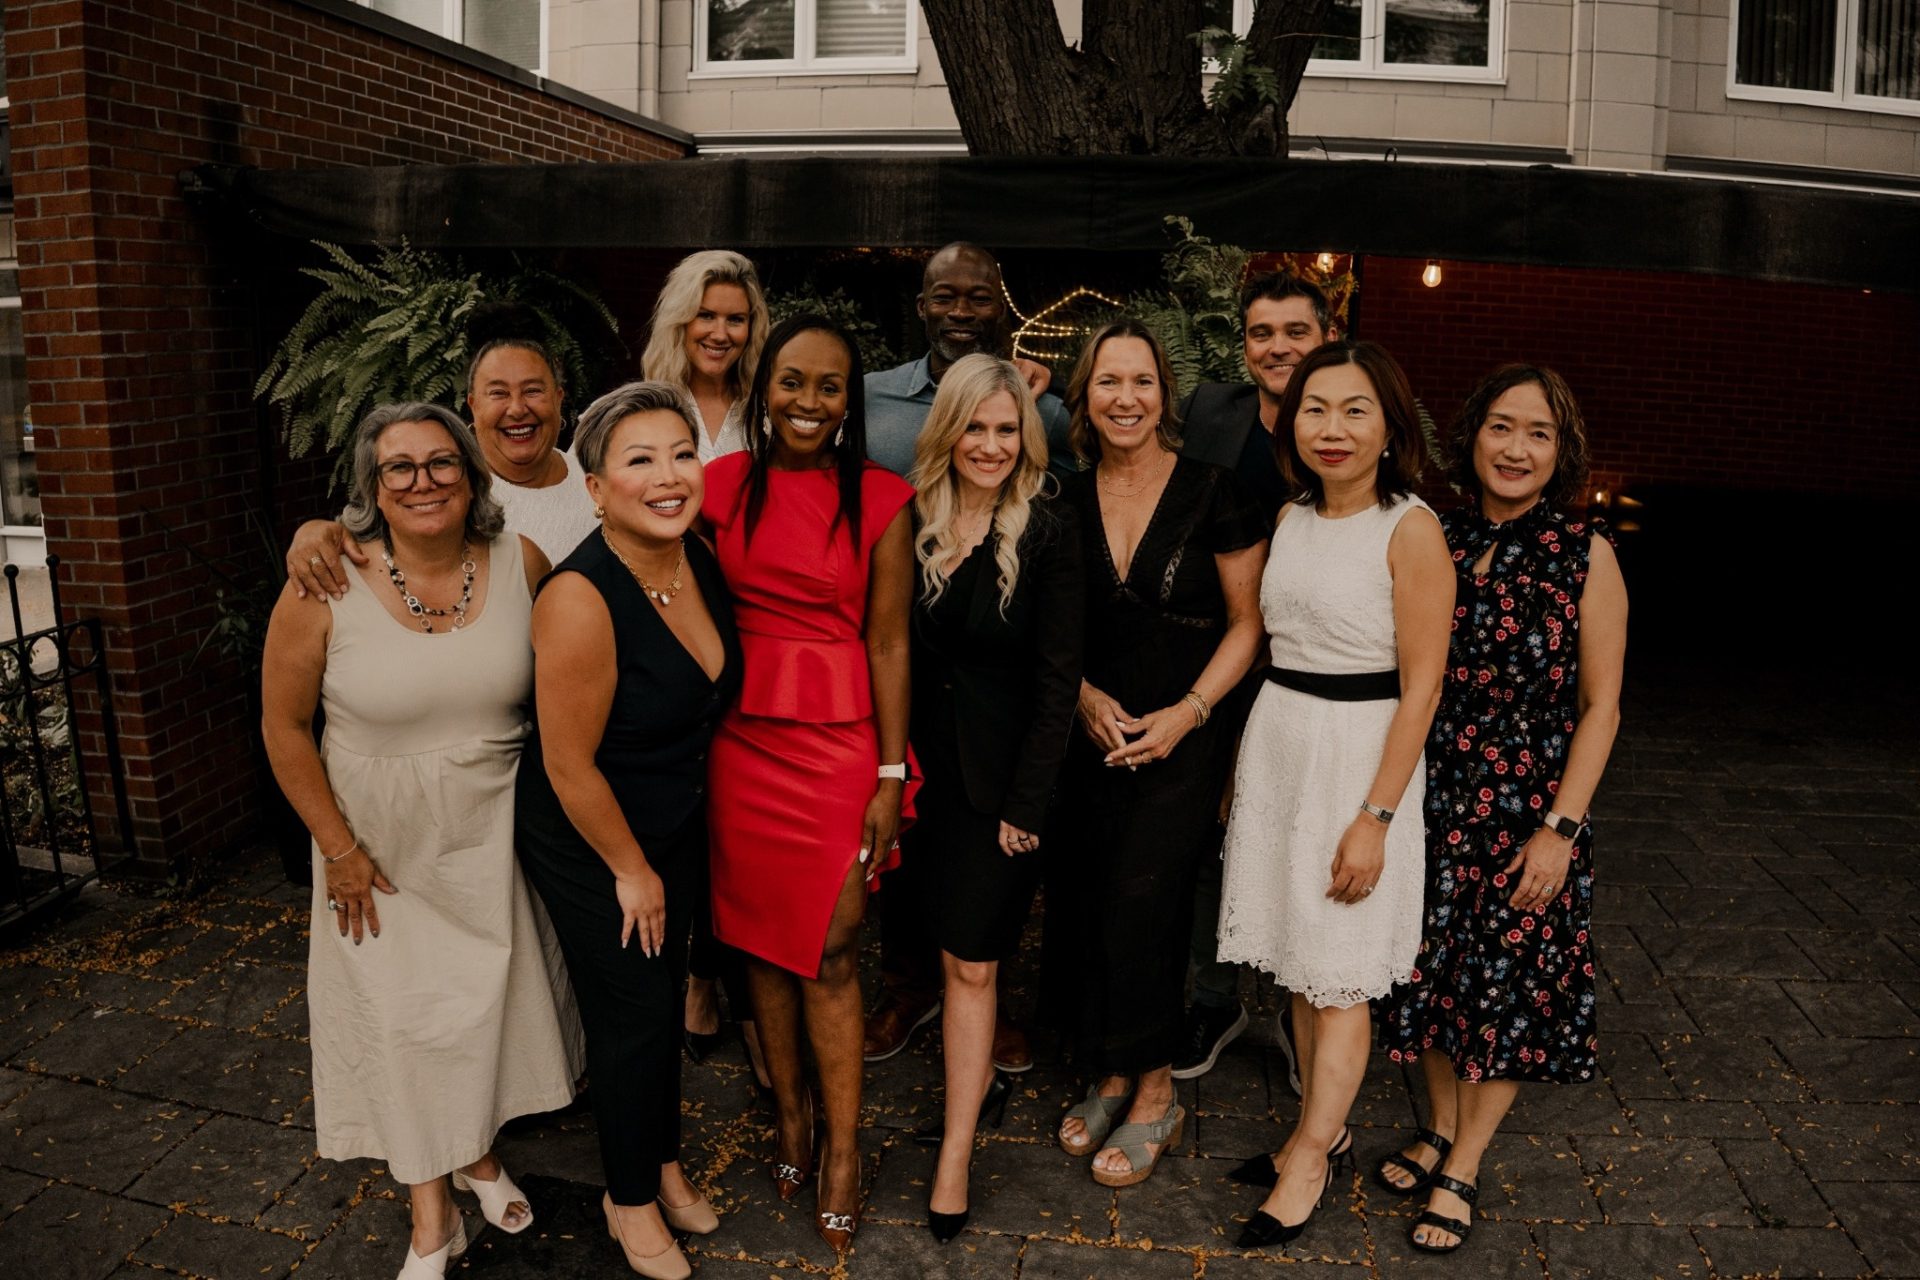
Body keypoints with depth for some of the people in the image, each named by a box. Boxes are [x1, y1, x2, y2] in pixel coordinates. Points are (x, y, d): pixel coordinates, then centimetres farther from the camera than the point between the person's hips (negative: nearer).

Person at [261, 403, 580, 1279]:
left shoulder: (521, 563, -11)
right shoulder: (328, 584, -17)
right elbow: (285, 725, -9)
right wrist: (338, 848, -9)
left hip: (492, 828, 2)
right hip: (381, 839, -2)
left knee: (492, 994, 16)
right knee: (402, 1009, 9)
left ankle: (479, 1153, 43)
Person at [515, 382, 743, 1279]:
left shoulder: (702, 564, -8)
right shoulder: (580, 599, -30)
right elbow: (568, 764, -23)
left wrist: (668, 856, 13)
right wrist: (630, 869, -12)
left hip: (677, 827, 6)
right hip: (590, 843, -6)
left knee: (664, 997, 21)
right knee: (633, 1017, 8)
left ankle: (663, 1162, 44)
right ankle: (630, 1198, 34)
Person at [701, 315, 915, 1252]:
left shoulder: (880, 500, -4)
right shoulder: (722, 487, 3)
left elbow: (888, 643, -4)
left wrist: (891, 775, -5)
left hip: (840, 742, -3)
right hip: (743, 739, 3)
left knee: (832, 949, 0)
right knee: (762, 935, 12)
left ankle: (842, 1147, 16)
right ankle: (790, 1113, 31)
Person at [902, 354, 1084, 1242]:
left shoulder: (1049, 530, -9)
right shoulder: (909, 521, 1)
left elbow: (1057, 675, -9)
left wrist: (1028, 800, -11)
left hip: (1002, 768, -4)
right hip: (925, 760, 4)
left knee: (970, 959, -1)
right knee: (956, 944, 15)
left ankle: (956, 1153, 9)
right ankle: (979, 1076, 37)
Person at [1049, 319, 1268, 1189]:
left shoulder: (1212, 493, -8)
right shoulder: (1068, 501, 4)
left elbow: (1248, 622, -4)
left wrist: (1187, 712, -13)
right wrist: (1084, 694, -4)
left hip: (1180, 737, -4)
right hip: (1089, 733, 4)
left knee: (1138, 906, -8)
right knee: (1076, 908, 3)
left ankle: (1154, 1092, 12)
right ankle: (1113, 1076, 22)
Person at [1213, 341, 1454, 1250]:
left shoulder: (1411, 530, -13)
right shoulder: (1293, 518, 7)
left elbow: (1420, 688, -14)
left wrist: (1376, 815, -17)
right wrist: (1244, 761, 12)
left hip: (1358, 752, -6)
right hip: (1276, 741, 6)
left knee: (1339, 974, 5)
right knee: (1298, 961, 15)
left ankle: (1310, 1158, 20)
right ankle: (1322, 1126, 32)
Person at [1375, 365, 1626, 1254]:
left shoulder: (1584, 557, -9)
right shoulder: (1438, 540, -2)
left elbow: (1600, 707, -7)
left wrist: (1560, 828, -12)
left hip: (1527, 811, -3)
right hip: (1433, 800, 3)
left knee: (1509, 986, 9)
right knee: (1434, 971, 15)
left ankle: (1462, 1170, 26)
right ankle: (1441, 1130, 37)